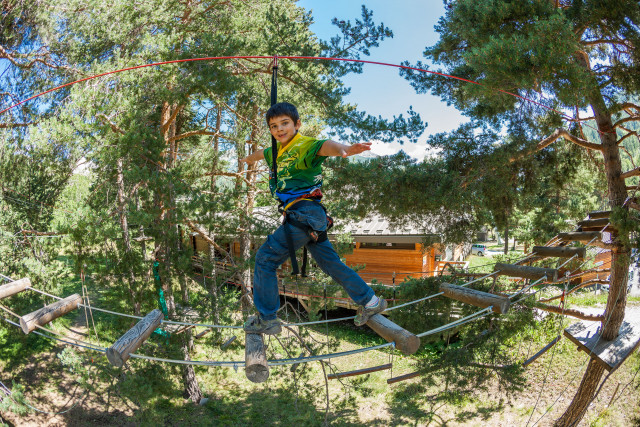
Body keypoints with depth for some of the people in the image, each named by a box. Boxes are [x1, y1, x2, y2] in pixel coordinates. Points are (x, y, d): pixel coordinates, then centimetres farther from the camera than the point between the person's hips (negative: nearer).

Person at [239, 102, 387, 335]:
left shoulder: (305, 145, -10)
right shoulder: (277, 151, 17)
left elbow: (325, 146, -33)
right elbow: (262, 153, 40)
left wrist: (345, 149, -55)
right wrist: (247, 159, 62)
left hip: (305, 213, -9)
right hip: (307, 217, 9)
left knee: (265, 258, -3)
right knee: (331, 263, 14)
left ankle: (266, 319, 8)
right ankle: (370, 301, 24)